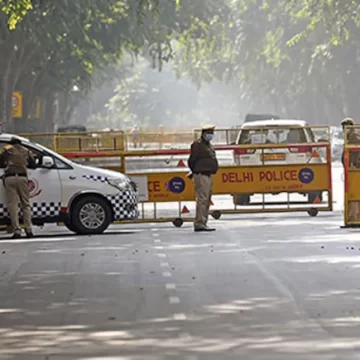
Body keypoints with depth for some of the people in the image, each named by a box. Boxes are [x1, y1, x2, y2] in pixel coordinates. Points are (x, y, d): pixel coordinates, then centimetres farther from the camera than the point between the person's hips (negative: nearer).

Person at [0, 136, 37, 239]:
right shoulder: (26, 151, 20)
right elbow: (33, 165, 22)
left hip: (10, 178, -2)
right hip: (22, 177, 2)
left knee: (12, 205, -2)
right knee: (26, 204, 9)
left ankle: (17, 231, -10)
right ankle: (29, 230, 0)